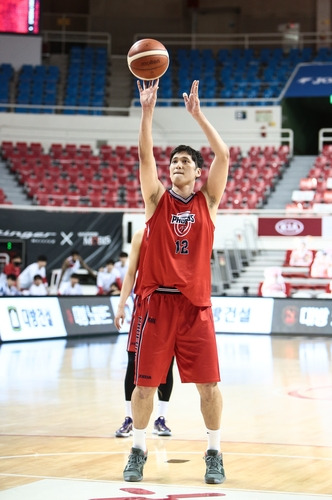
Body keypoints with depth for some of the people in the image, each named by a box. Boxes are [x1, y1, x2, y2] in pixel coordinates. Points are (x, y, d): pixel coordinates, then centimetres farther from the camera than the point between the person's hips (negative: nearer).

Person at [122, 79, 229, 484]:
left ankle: (214, 454, 13)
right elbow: (145, 155, -6)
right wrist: (148, 110, -15)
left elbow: (223, 155, -4)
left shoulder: (207, 201, 8)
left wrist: (197, 114, -6)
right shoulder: (157, 199, 8)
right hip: (158, 300, 0)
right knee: (144, 382, 1)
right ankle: (138, 451, 16)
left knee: (208, 384, -1)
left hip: (196, 303, 0)